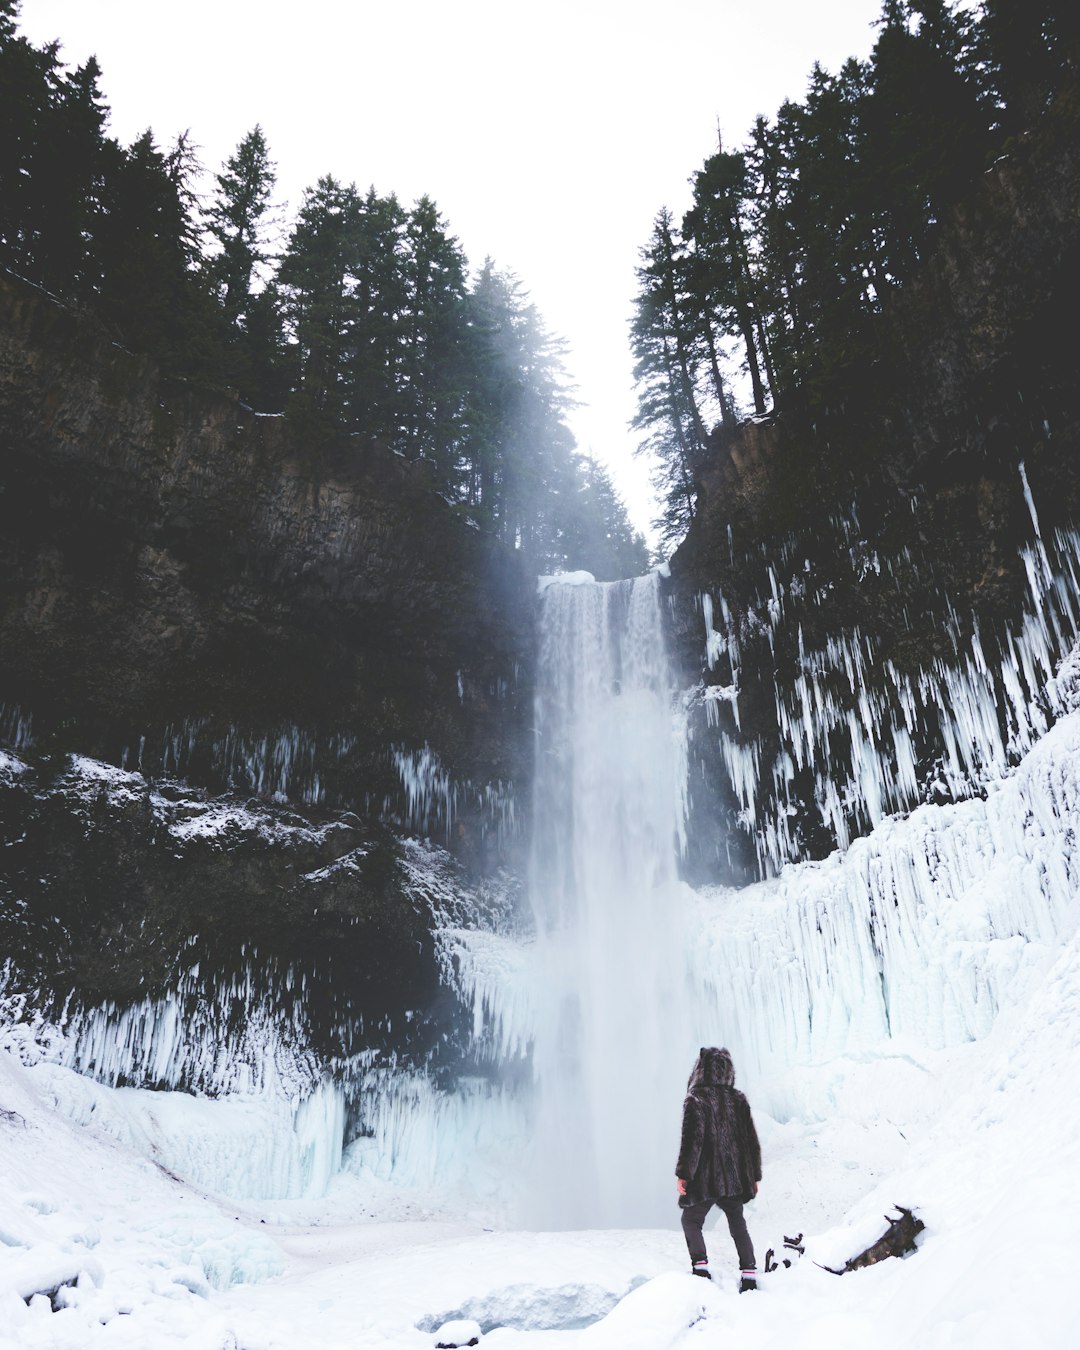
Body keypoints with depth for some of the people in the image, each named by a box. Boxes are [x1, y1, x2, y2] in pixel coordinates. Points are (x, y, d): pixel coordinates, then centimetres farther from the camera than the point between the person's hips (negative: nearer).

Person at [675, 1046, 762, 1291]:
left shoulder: (696, 1100, -12)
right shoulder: (738, 1100, 4)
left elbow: (692, 1139, -19)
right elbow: (751, 1140, 8)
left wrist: (683, 1174, -14)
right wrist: (754, 1176, 17)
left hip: (705, 1178, -5)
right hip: (736, 1178, 5)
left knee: (691, 1221, 13)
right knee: (738, 1224, 18)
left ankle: (701, 1268, 1)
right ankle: (749, 1275, 14)